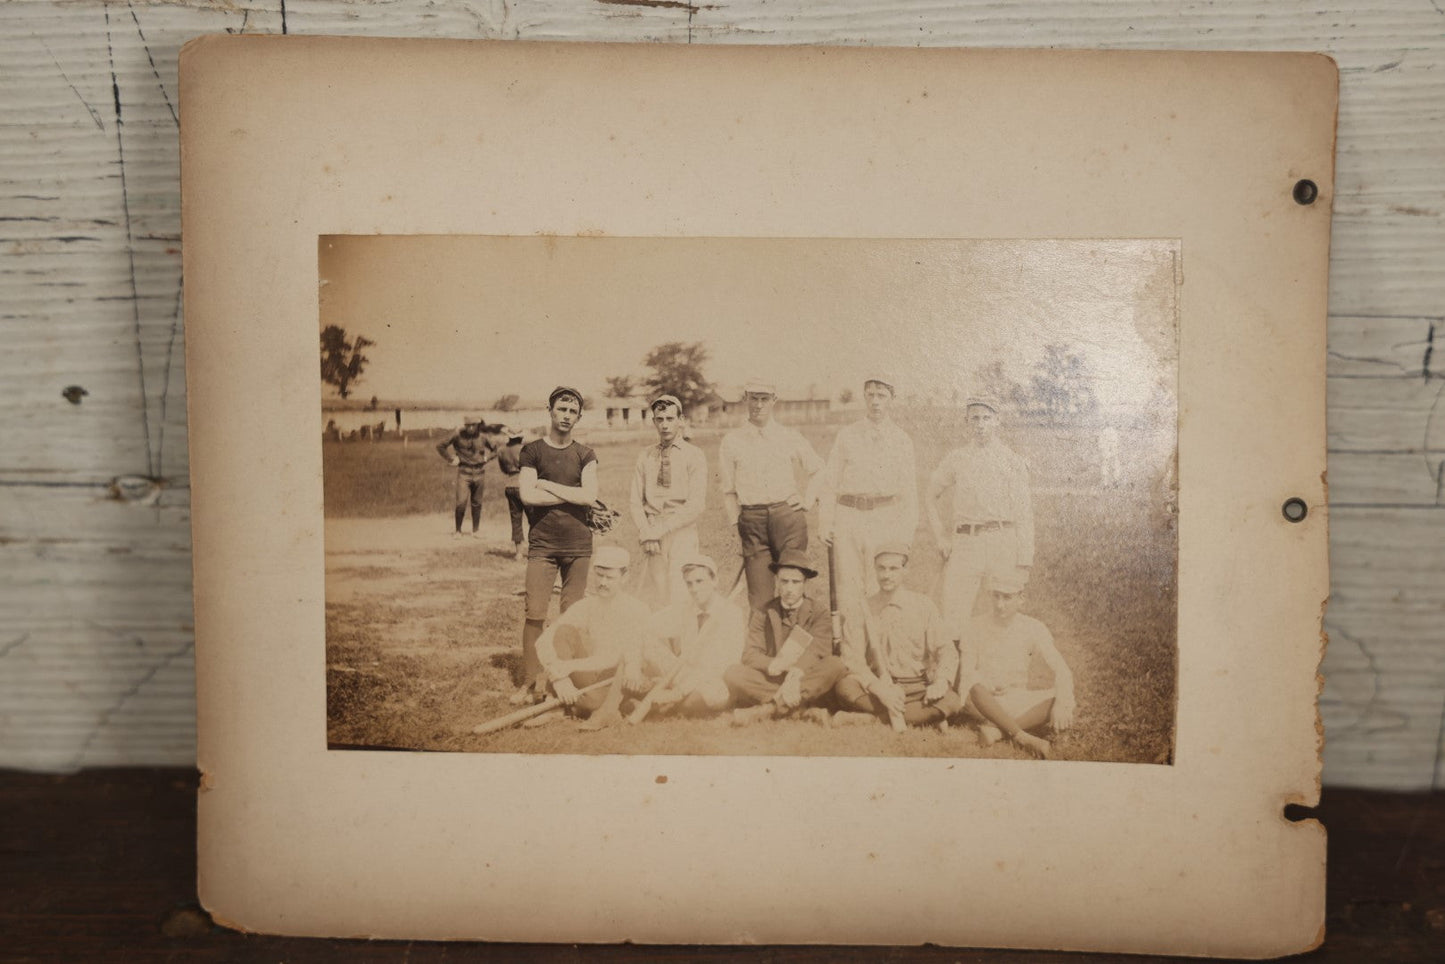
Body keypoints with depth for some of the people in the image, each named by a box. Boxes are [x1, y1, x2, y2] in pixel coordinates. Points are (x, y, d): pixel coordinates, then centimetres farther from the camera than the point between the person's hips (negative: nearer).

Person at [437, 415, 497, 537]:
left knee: (477, 503, 8)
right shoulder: (458, 435, -6)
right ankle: (458, 531, 3)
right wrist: (451, 459, -1)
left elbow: (495, 448, 18)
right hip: (464, 472, -2)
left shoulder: (482, 437, 1)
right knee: (461, 502, -11)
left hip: (479, 473, 3)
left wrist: (486, 458, 5)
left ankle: (475, 531, 19)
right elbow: (440, 446, 2)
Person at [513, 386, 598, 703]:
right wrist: (572, 495, -5)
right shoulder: (532, 451, 4)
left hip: (578, 545, 2)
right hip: (542, 544, -2)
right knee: (535, 614, -6)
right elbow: (527, 495, -9)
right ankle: (528, 683, 3)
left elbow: (590, 496, -6)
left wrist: (546, 484, -6)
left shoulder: (585, 455, 9)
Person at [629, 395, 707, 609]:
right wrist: (646, 534, -6)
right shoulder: (645, 456, 13)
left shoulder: (694, 455, 2)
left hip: (683, 536, -3)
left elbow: (696, 505, -6)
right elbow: (636, 501, 9)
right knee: (652, 602, -1)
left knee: (680, 600, -10)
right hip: (651, 537, 3)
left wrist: (661, 530, -11)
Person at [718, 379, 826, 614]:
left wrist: (808, 500, 8)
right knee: (759, 595, -2)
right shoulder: (731, 441, 6)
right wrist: (736, 529, 3)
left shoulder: (790, 437, 9)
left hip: (788, 515, 1)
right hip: (751, 520, 0)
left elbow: (818, 471, 21)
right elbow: (729, 492, 8)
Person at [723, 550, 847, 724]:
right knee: (734, 673, -25)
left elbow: (817, 652, -13)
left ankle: (768, 709, -35)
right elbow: (750, 654, -4)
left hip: (807, 686, 0)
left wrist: (796, 675, -34)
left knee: (836, 666, -28)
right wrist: (772, 665, -28)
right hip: (770, 682, 1)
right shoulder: (762, 614, 9)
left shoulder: (819, 614, 5)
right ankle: (804, 709, -31)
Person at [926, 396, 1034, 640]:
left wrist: (1023, 563, -2)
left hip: (1001, 543, -1)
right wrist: (940, 536, 10)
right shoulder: (956, 459, 10)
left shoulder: (1012, 462, 5)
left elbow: (1023, 514, 3)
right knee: (955, 618, -2)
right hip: (963, 544, 1)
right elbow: (930, 496, 21)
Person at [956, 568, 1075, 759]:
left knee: (1066, 703, -24)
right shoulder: (978, 627, -7)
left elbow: (1062, 671, -11)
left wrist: (1062, 705, -30)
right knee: (974, 687, -37)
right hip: (984, 703, -2)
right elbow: (966, 672, -7)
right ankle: (1024, 738, -37)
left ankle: (996, 729, -30)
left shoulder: (1034, 629, -5)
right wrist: (989, 685, -29)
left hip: (1016, 702, 2)